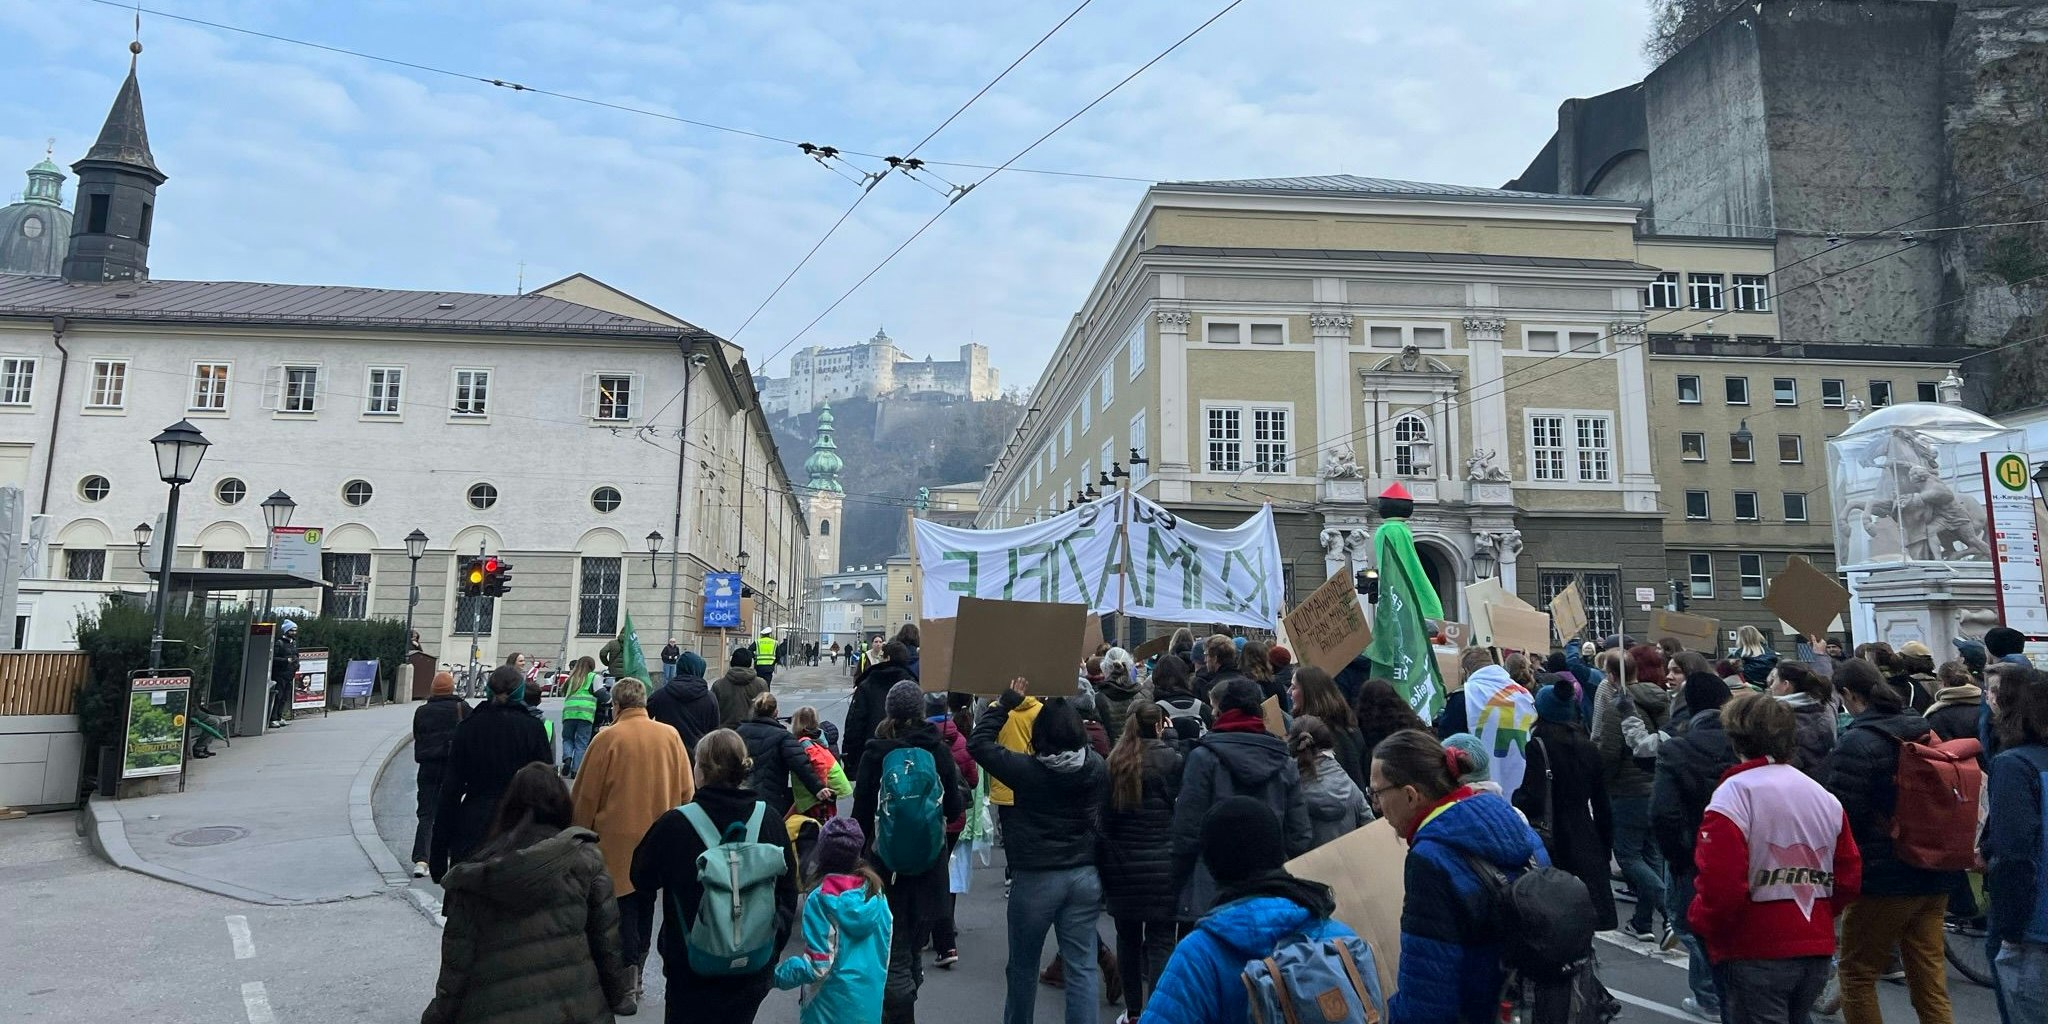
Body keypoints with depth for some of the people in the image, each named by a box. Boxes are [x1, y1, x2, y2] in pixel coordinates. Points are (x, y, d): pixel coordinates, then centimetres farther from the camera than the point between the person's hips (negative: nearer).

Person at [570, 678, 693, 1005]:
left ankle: (629, 972, 5)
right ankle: (637, 968, 26)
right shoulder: (670, 736, -3)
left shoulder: (607, 738, -12)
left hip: (617, 837, -3)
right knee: (645, 903, 17)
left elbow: (587, 793, -5)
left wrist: (581, 832, 9)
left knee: (623, 906, 7)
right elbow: (687, 790, 3)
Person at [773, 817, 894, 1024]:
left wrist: (778, 975, -2)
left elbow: (818, 964, -16)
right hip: (870, 999, 5)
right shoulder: (875, 892, -3)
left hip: (833, 1001, -5)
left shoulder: (820, 899, -17)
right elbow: (887, 941, 6)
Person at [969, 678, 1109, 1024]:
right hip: (1084, 875, 3)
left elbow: (978, 742, -8)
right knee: (1082, 967, 7)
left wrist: (1007, 702, -2)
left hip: (1035, 878, -3)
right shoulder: (1096, 768, -6)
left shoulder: (1027, 770, -16)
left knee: (1023, 966, 16)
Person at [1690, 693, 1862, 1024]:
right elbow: (1849, 879, 9)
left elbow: (1720, 886, -23)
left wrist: (1697, 923, -6)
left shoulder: (1734, 794, -17)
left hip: (1755, 957, -7)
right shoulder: (1826, 797, 7)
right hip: (1817, 950, 7)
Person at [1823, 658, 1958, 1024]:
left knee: (1857, 975, 7)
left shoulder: (1857, 742, -18)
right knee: (1930, 979, 13)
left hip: (1884, 878, -7)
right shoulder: (1927, 731, 4)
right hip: (1935, 877, 7)